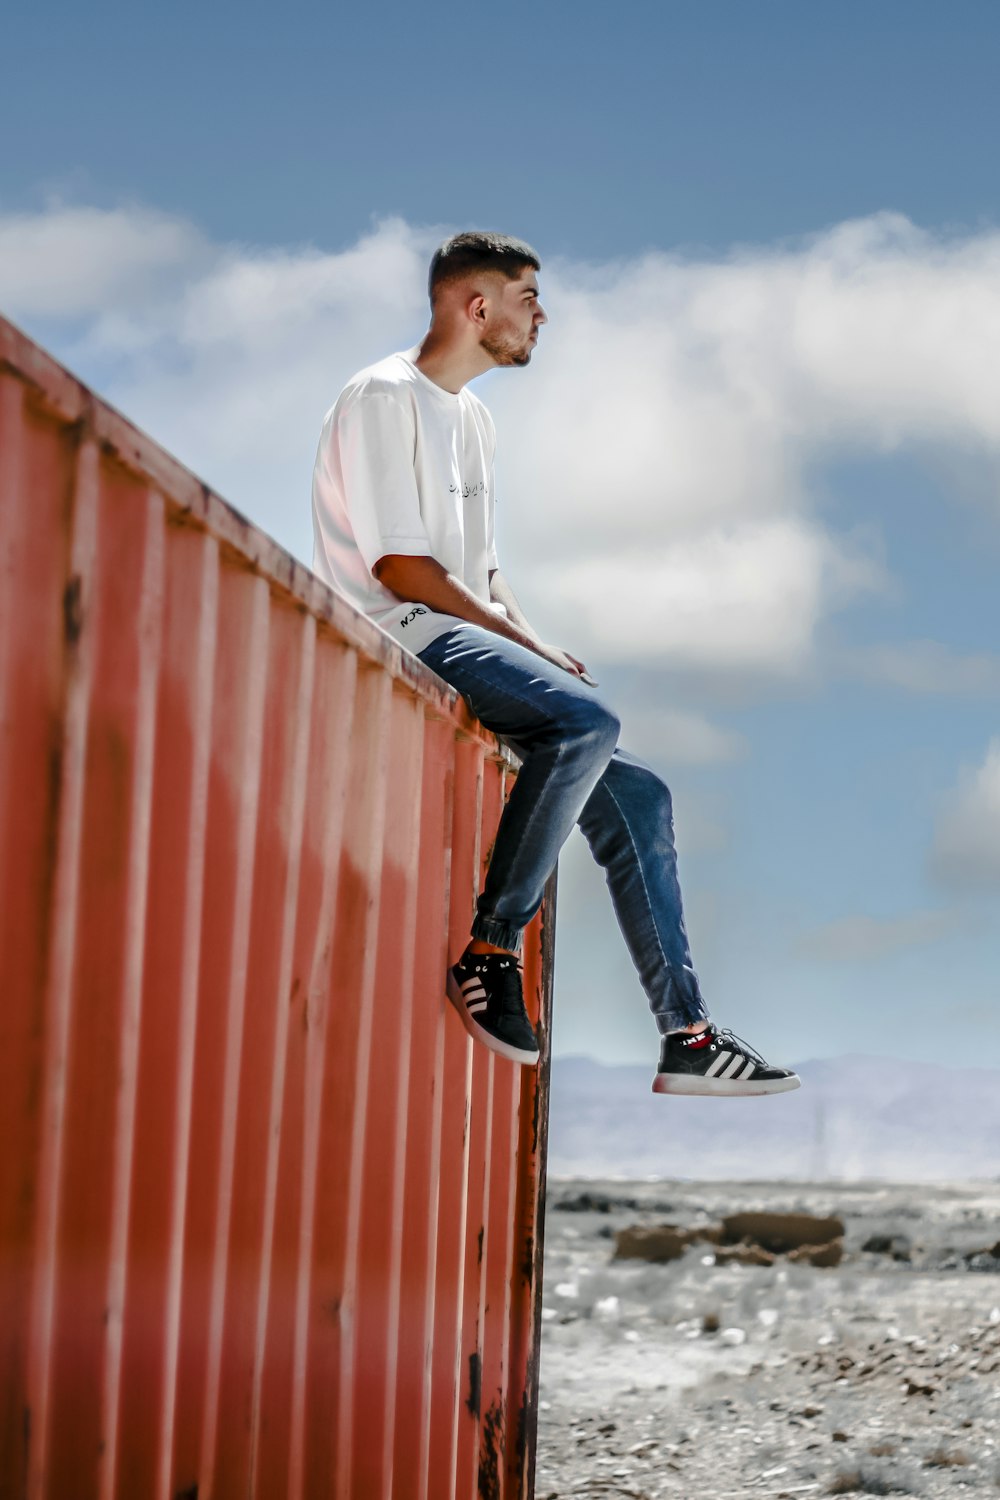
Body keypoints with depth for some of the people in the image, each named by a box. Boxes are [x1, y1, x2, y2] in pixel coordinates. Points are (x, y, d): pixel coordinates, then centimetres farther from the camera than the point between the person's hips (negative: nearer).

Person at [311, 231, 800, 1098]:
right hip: (404, 637, -10)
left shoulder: (473, 416, 23)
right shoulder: (386, 398, -6)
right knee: (587, 721, -31)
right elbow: (400, 568, -14)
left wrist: (542, 651, 5)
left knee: (636, 794, 2)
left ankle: (687, 1035, 2)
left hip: (469, 637, 10)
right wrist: (525, 646, -12)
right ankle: (491, 950, -28)